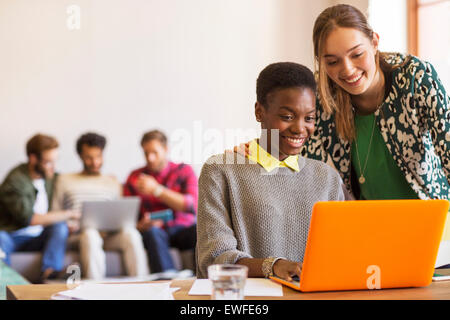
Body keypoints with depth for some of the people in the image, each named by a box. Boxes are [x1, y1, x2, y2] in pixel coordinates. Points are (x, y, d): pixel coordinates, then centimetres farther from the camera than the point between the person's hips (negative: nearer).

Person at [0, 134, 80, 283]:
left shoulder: (49, 176, 8)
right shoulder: (15, 181, -16)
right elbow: (28, 218, -22)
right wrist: (67, 214, -18)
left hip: (38, 237, 6)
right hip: (13, 236, -6)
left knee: (60, 227, -22)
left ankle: (49, 274, -36)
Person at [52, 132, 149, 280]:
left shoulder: (113, 183, 25)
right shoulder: (65, 180, 19)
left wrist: (110, 229, -6)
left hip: (107, 235, 2)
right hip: (76, 234, -2)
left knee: (130, 233, -32)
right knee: (90, 234, -39)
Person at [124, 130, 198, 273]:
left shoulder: (184, 171, 5)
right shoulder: (135, 177, 9)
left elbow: (192, 206, -11)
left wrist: (156, 190, -19)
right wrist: (140, 225, -19)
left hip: (183, 230, 0)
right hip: (155, 230, 0)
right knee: (153, 232, -35)